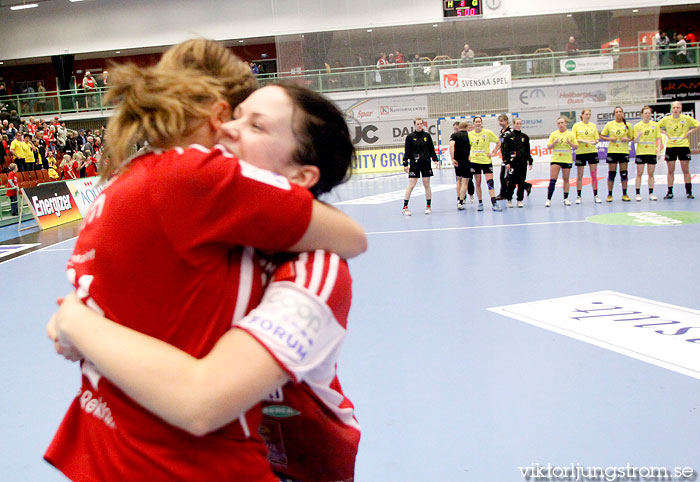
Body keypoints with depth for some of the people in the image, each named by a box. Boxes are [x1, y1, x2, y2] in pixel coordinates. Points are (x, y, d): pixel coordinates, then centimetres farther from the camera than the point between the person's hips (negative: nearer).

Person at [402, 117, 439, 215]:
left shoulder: (427, 135, 6)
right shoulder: (410, 137, -3)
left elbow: (431, 149, 13)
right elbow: (407, 151, -4)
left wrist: (435, 159, 6)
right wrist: (405, 164, -9)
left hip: (426, 163, 3)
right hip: (414, 164, -3)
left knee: (427, 185, 6)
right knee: (411, 185, -6)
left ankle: (428, 206, 15)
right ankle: (405, 207, -2)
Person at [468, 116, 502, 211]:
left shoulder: (488, 133, -4)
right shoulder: (470, 134, 2)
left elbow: (498, 143, 6)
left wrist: (494, 152, -2)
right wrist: (468, 155, 7)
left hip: (486, 160, -2)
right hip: (474, 161, 2)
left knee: (490, 182, -10)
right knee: (477, 183, 4)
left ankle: (494, 204, -10)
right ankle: (480, 203, 14)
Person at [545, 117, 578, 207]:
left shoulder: (570, 134, 4)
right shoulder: (553, 134, 5)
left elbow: (576, 146, 5)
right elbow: (548, 147, 4)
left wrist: (570, 143, -15)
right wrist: (554, 142, -15)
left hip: (567, 159, 1)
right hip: (555, 159, -1)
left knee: (566, 179, 6)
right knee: (552, 180, -9)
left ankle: (566, 199, 15)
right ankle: (548, 199, -7)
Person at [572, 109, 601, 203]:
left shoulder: (593, 125, 7)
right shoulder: (576, 125, 0)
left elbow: (597, 139, 8)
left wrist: (594, 142, -14)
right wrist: (582, 141, -18)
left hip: (592, 152, 2)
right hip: (580, 153, -2)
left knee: (594, 175, 1)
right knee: (579, 176, 3)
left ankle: (595, 196, 7)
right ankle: (578, 197, 10)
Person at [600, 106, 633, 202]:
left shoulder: (627, 125, 4)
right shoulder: (609, 124, 2)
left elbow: (631, 137, 13)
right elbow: (601, 136, 6)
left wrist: (627, 139, -8)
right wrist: (609, 139, -11)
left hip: (624, 152, 1)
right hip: (612, 151, -1)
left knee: (624, 173, 3)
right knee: (611, 173, -1)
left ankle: (624, 194, 10)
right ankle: (609, 195, 5)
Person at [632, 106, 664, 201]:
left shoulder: (655, 125, 4)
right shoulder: (637, 126, 0)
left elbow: (658, 139, 6)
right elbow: (635, 141, 0)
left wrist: (659, 150, -4)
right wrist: (639, 135, -21)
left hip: (652, 152, 1)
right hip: (640, 152, -1)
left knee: (651, 174, 5)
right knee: (639, 173, -2)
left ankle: (651, 194, 9)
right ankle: (638, 194, 2)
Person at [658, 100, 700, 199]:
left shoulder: (686, 118, -4)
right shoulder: (666, 119, -2)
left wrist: (689, 132, -6)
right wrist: (666, 133, -1)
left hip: (683, 146, -1)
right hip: (670, 146, 1)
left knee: (686, 170, 1)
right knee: (671, 171, 3)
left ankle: (689, 192, 8)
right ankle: (670, 192, 9)